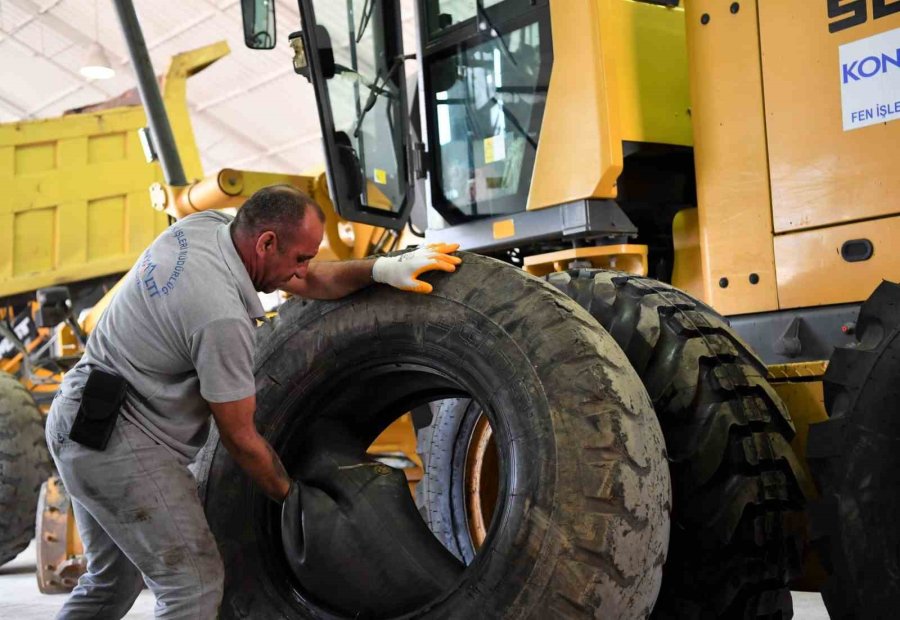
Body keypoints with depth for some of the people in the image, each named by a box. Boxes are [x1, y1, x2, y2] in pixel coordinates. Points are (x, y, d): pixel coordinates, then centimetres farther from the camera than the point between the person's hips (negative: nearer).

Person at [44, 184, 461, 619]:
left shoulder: (205, 224, -2)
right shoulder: (223, 317, -27)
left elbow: (306, 283, 9)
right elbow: (239, 437, -16)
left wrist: (384, 268, -4)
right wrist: (291, 496, -1)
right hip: (121, 441, -10)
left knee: (113, 582, 23)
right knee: (195, 584, -6)